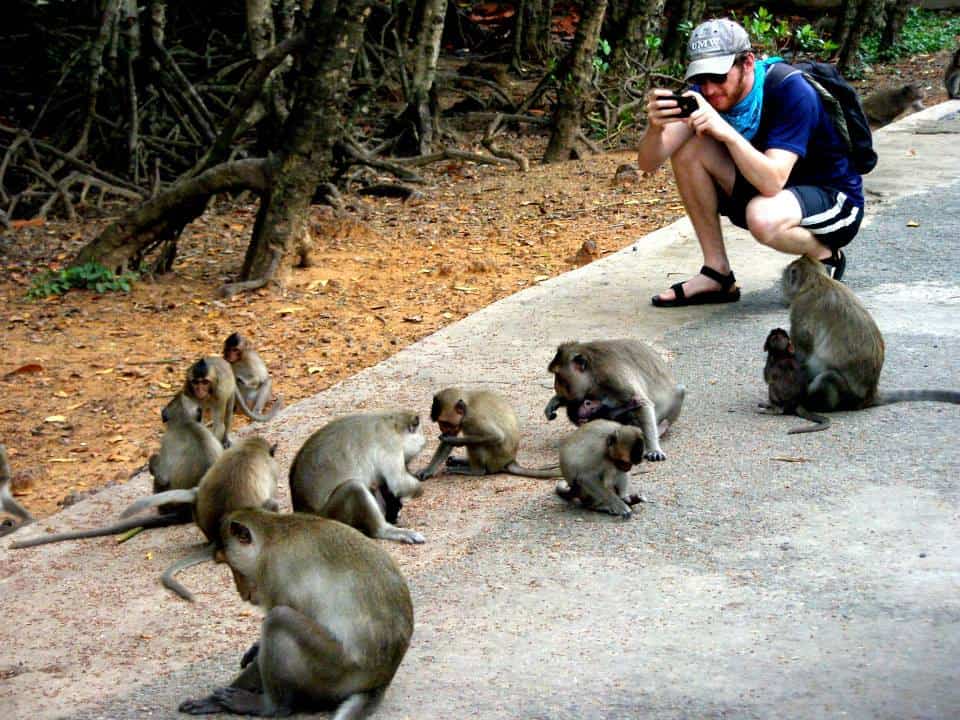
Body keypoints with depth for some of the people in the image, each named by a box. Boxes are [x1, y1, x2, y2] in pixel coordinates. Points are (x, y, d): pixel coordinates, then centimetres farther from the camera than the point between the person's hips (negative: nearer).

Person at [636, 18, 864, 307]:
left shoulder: (790, 91, -27)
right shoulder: (706, 92, -10)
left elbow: (773, 182, -38)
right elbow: (649, 163, -17)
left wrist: (727, 132, -50)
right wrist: (655, 127, -39)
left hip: (833, 199, -7)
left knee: (763, 217, -39)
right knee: (688, 149, -12)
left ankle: (825, 256, -3)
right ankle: (717, 275, -5)